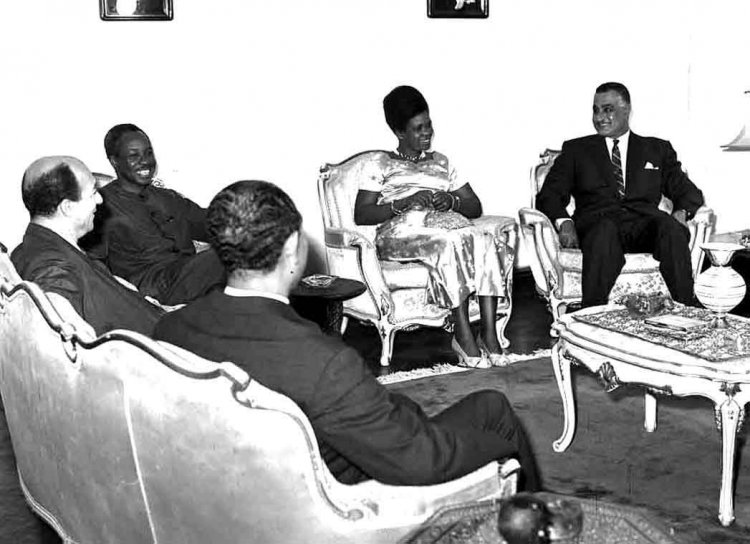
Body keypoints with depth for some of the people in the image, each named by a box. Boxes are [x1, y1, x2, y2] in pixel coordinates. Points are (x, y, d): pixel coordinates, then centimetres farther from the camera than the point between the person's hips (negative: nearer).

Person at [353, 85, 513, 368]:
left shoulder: (441, 162, 29)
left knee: (487, 236, -30)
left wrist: (452, 201, -2)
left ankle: (489, 331, -37)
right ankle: (462, 333, -35)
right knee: (452, 241, -37)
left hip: (449, 224, 4)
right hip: (401, 232, -4)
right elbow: (361, 215, 3)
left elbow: (475, 206, 21)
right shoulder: (380, 164, 16)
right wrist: (404, 203, -11)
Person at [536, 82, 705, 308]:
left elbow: (689, 192, 19)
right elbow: (549, 195, 12)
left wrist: (681, 212, -6)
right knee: (605, 230, -39)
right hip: (596, 224, -1)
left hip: (645, 223, 1)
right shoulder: (576, 150, 22)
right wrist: (564, 222, -10)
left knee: (669, 227, -35)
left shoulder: (657, 149, 25)